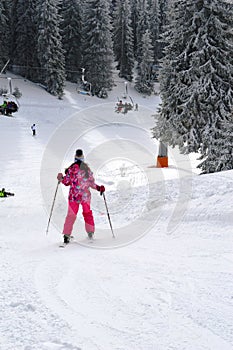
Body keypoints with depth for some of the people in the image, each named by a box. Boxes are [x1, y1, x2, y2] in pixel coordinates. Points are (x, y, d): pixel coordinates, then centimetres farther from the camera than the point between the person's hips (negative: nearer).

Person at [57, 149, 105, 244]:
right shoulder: (87, 168, -1)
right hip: (86, 196, 1)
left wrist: (61, 178, 17)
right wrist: (99, 188, 14)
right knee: (87, 213, 18)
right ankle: (90, 233, 17)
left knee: (71, 215, 4)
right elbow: (91, 183, 0)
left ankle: (66, 235, -2)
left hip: (74, 196, -1)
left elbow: (66, 182, -1)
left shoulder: (71, 168, -6)